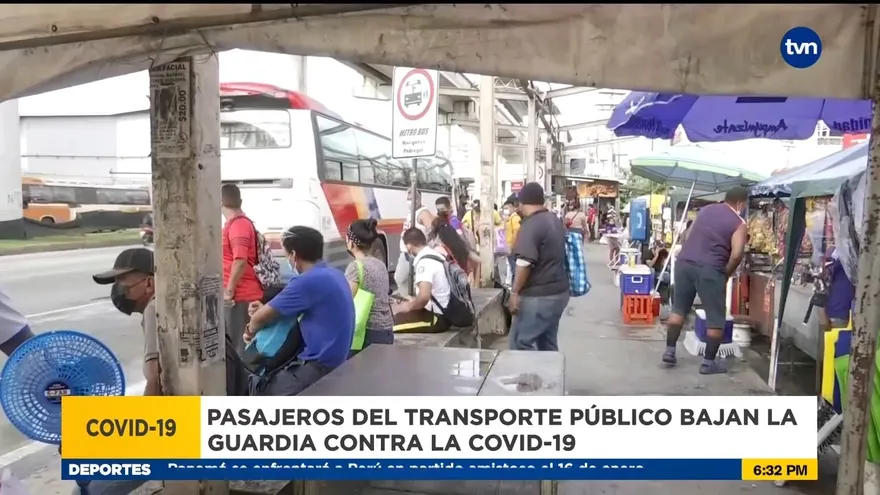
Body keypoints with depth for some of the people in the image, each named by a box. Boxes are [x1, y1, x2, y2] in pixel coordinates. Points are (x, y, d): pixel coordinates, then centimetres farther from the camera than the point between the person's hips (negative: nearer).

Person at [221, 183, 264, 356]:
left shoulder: (237, 224, -15)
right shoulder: (240, 223, 16)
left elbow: (240, 261, -25)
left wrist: (229, 290, -20)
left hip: (240, 295, -10)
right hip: (242, 294, 10)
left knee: (239, 344, -5)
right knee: (240, 342, 14)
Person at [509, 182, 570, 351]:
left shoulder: (530, 225, -17)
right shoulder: (555, 220, 12)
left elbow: (525, 263, -23)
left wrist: (515, 292, -18)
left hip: (539, 296, -9)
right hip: (558, 291, 9)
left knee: (520, 343, -4)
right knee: (548, 342, 15)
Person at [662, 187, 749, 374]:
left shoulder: (705, 209, 18)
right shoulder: (739, 223, 1)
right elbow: (736, 254, -11)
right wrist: (726, 274, 3)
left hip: (684, 262, 6)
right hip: (709, 270, -5)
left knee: (679, 309, 17)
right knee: (716, 319, 7)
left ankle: (669, 351, 18)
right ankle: (708, 362, 10)